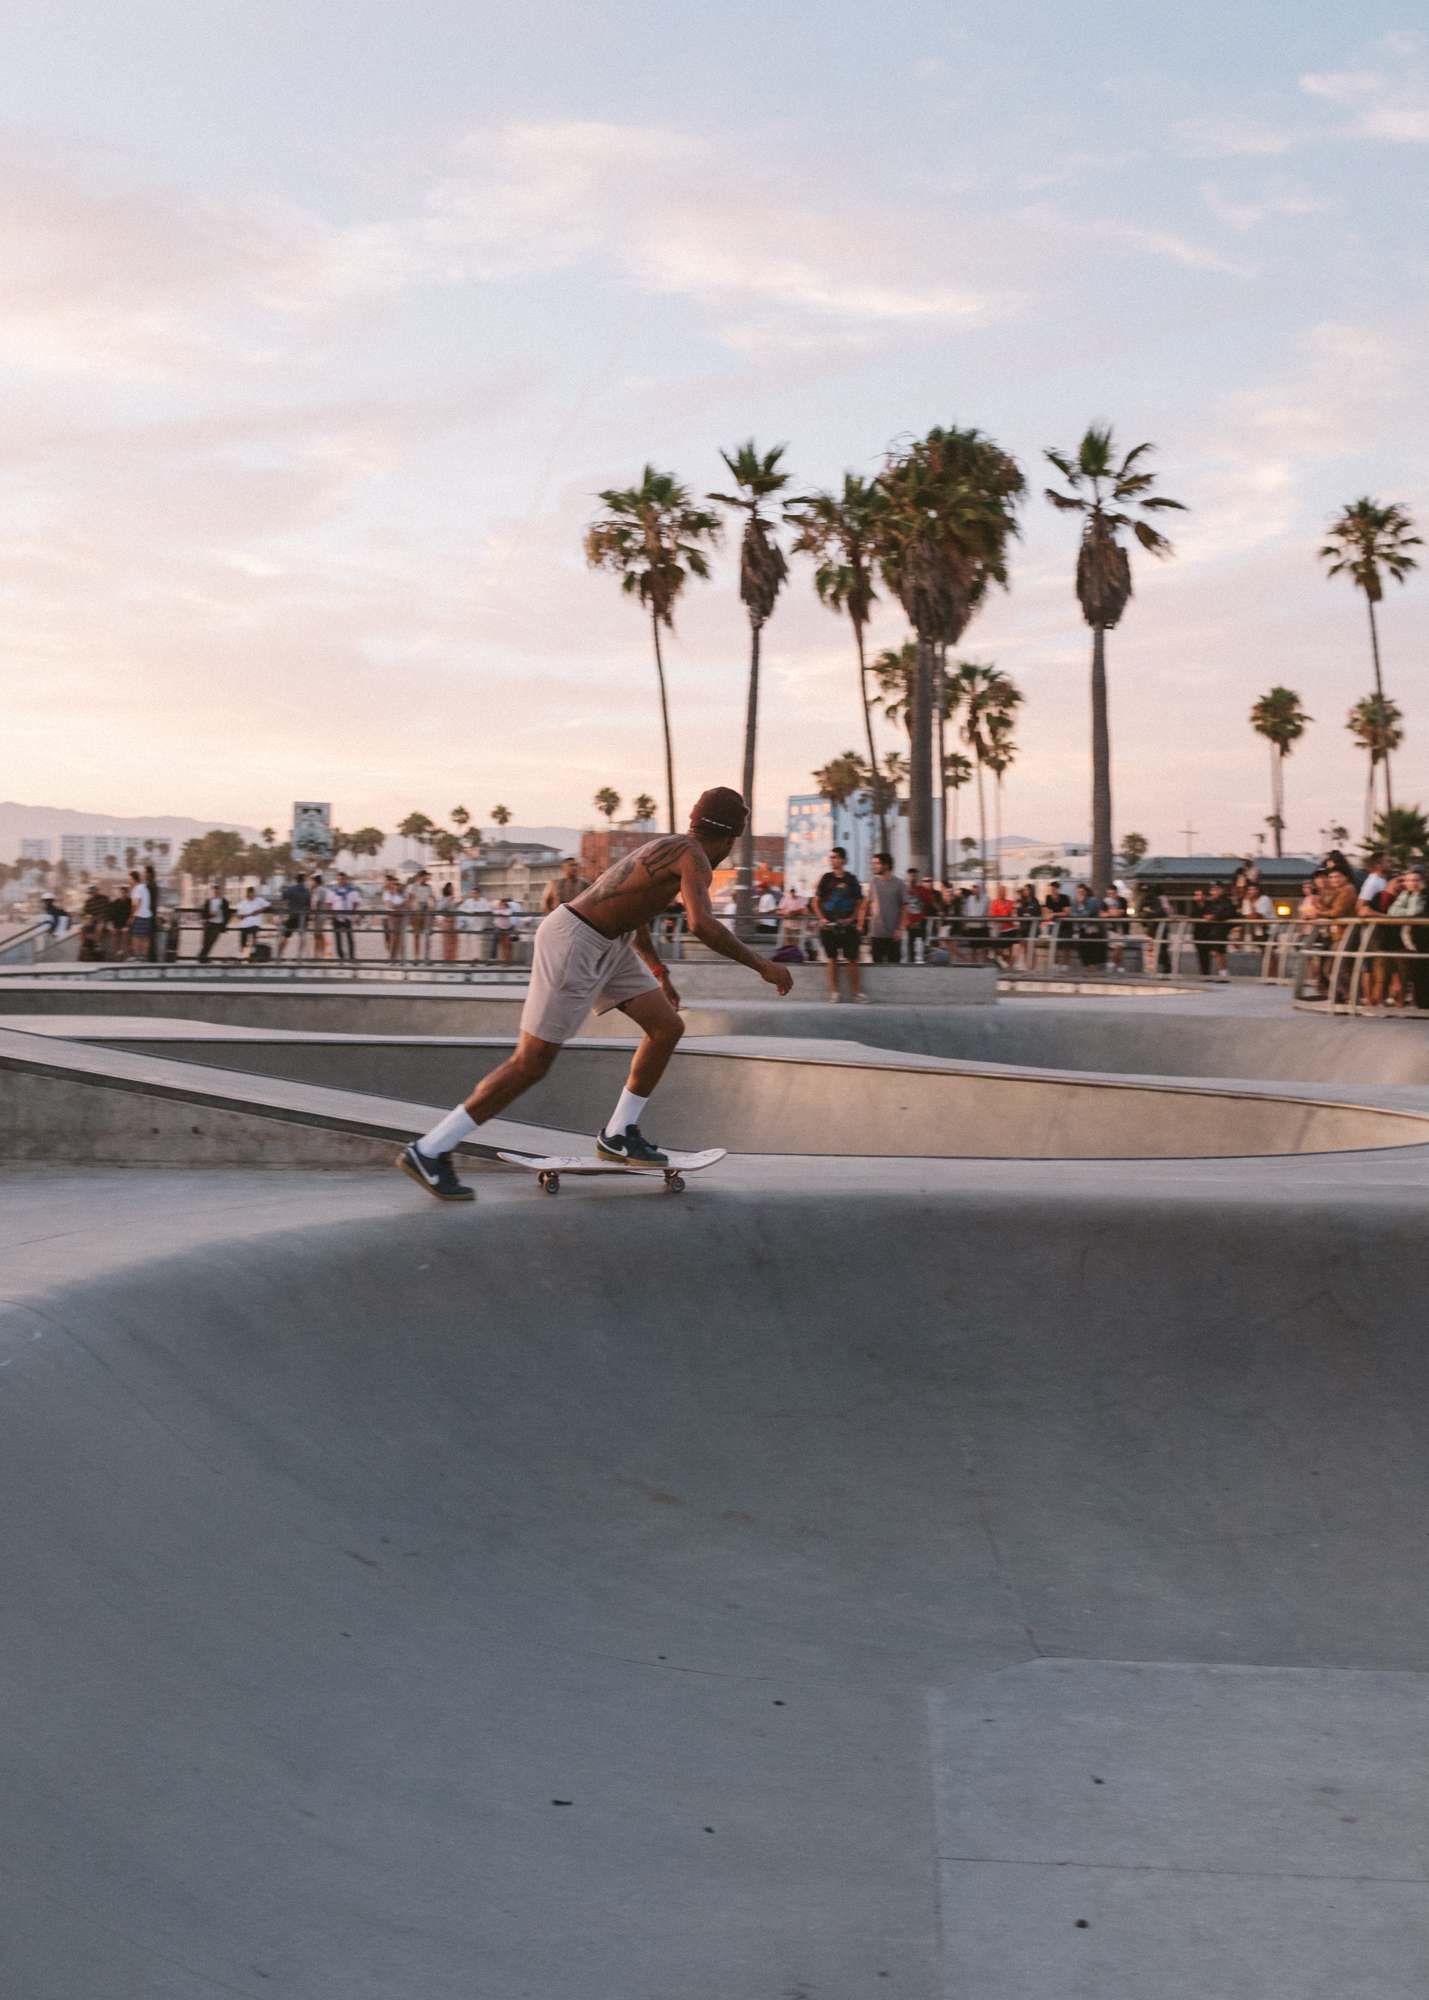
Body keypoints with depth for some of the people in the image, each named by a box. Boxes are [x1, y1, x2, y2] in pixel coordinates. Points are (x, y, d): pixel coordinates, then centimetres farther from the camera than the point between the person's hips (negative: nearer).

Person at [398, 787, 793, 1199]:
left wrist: (660, 974, 37)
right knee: (531, 1062, -7)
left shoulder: (669, 847, 14)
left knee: (668, 1027, 8)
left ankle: (618, 1135, 17)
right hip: (574, 944, -10)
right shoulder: (695, 858, -15)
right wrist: (761, 965, -23)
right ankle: (428, 1151, -2)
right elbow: (702, 925, -33)